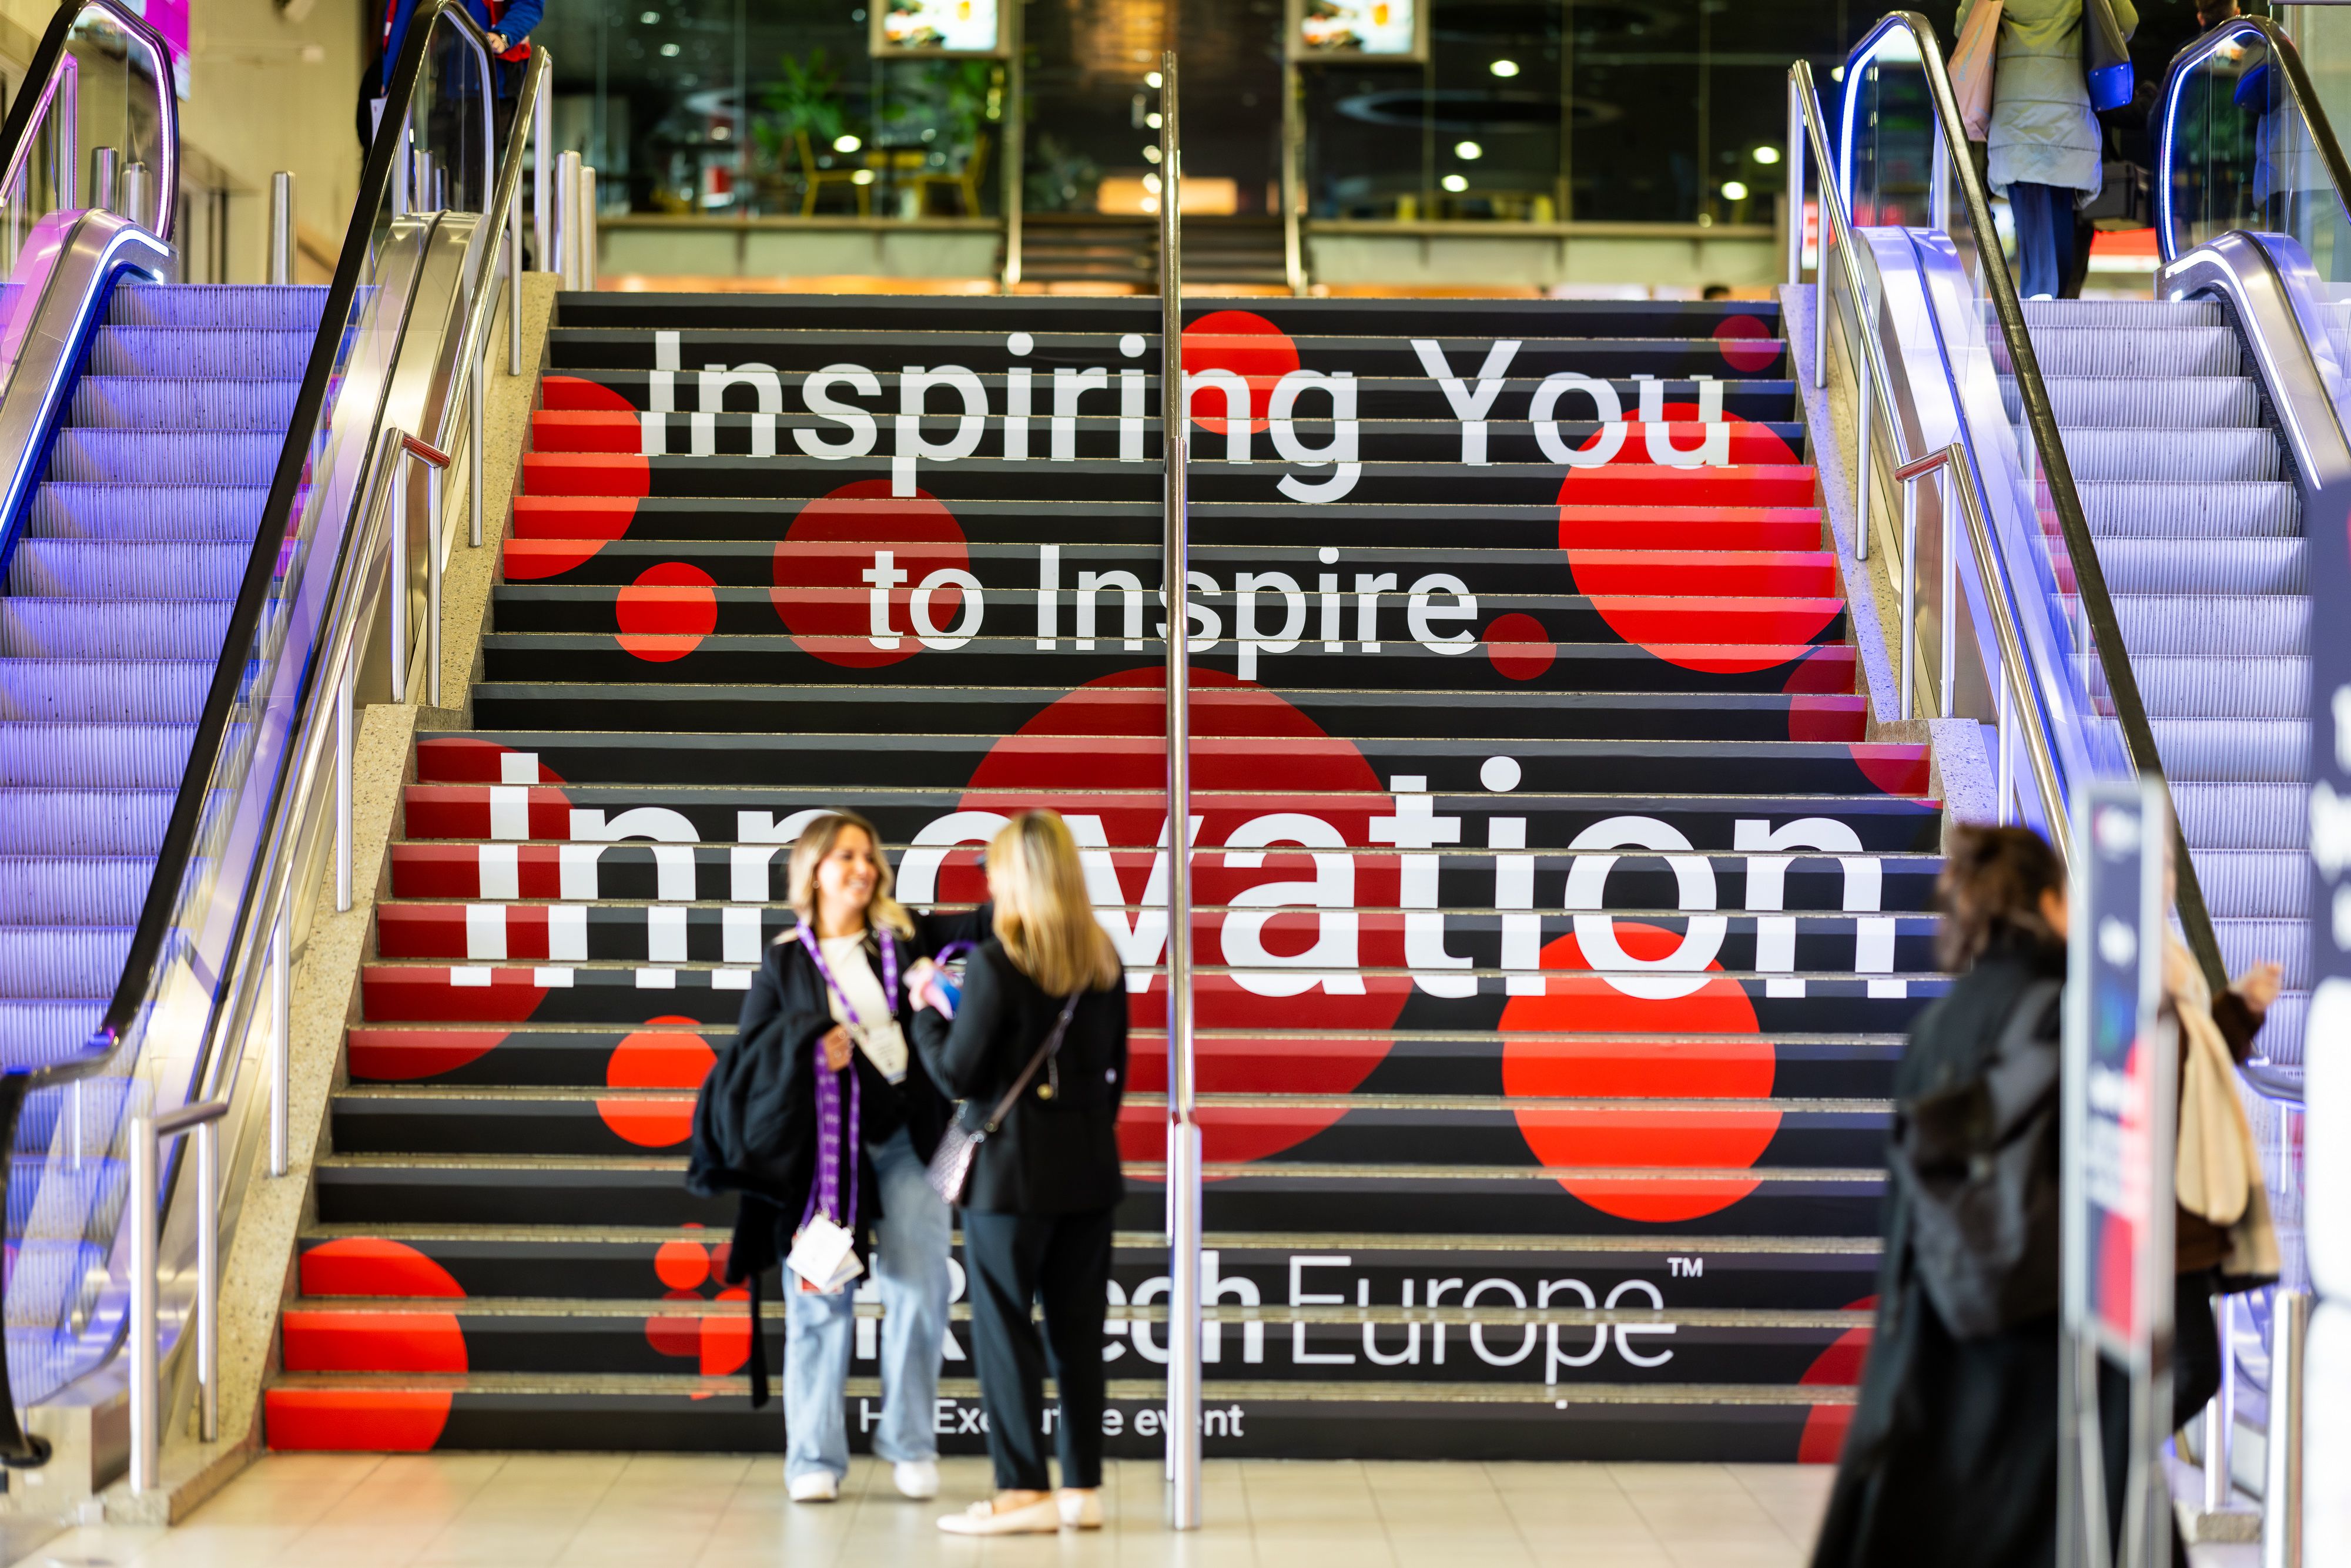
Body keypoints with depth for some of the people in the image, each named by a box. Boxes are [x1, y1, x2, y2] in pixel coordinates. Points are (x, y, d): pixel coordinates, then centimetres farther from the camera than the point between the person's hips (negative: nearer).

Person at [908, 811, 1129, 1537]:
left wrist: (928, 1010, 4)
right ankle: (1082, 1487, 13)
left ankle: (1022, 1492, 2)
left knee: (1004, 1328, 2)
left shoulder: (995, 965, -14)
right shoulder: (1103, 960, 4)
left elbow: (959, 1075, -11)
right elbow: (1114, 1067, 11)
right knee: (1078, 1329, 9)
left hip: (1010, 1171, -6)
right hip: (1088, 1169, 6)